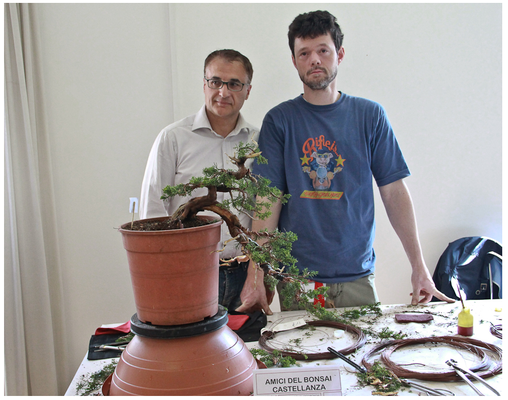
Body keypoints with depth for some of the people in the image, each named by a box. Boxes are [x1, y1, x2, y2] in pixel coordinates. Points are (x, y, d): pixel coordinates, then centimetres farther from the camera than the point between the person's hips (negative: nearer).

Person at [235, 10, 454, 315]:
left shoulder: (370, 115, 3)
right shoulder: (279, 120, 0)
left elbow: (395, 192, 2)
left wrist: (419, 266, -3)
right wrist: (255, 275, -14)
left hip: (357, 273, 1)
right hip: (297, 277, -1)